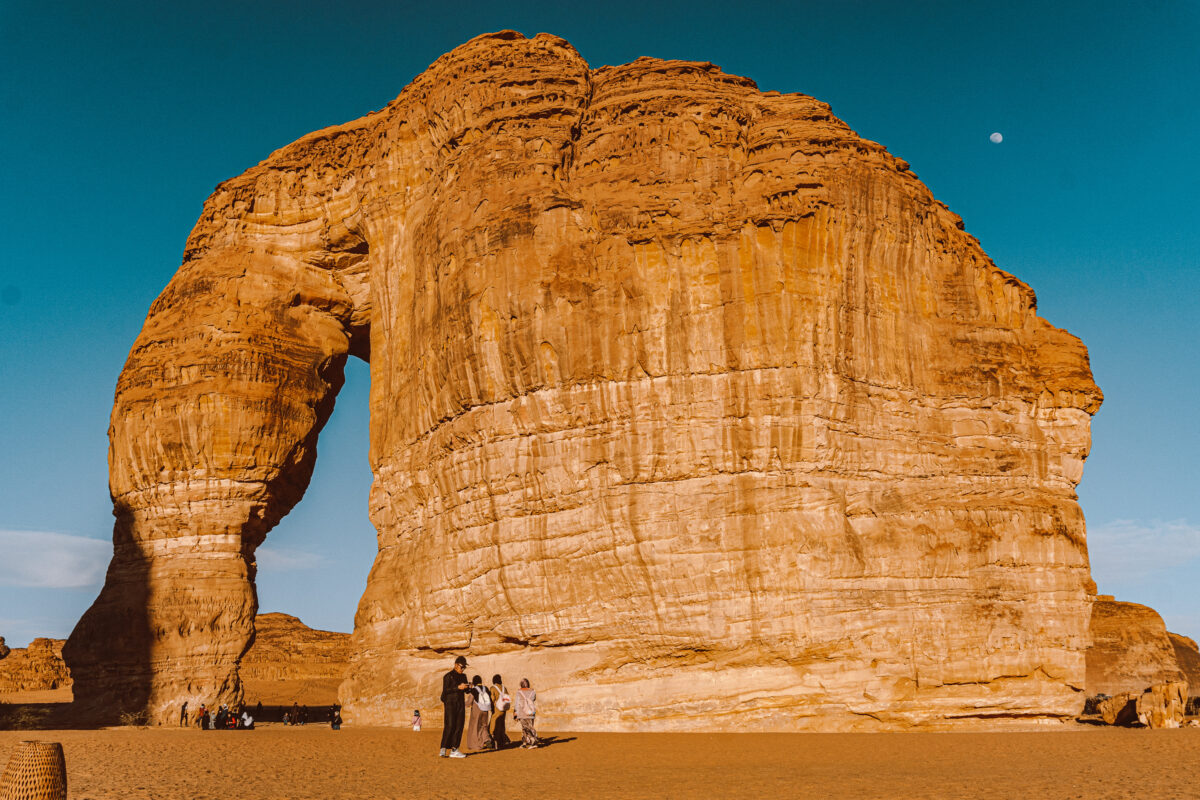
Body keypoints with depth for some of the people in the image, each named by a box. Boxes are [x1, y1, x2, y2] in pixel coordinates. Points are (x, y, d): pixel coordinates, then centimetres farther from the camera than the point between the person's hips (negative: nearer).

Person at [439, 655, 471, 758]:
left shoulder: (463, 676, 15)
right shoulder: (448, 676, -6)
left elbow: (466, 691, 17)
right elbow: (445, 690, -15)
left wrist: (469, 687, -5)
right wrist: (458, 687, -22)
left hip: (460, 704, 7)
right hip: (450, 704, -7)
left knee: (459, 727, 2)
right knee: (449, 726, -14)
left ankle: (454, 750, 5)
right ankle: (443, 750, -15)